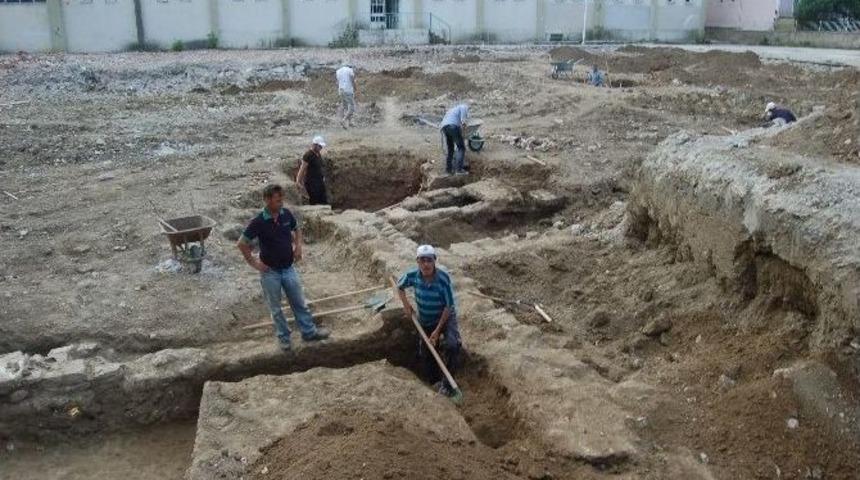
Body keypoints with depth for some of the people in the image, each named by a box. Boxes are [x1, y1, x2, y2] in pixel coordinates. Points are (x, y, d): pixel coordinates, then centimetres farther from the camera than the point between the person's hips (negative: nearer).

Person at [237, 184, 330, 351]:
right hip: (270, 271, -4)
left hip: (289, 268, 4)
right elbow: (241, 243, -13)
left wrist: (298, 246, 3)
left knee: (299, 303, 12)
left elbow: (297, 229, 16)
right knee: (276, 308, 11)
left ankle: (309, 332, 25)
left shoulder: (287, 214, -6)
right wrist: (253, 262, -11)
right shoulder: (259, 222, -20)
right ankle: (283, 337, 27)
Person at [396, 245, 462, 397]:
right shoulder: (412, 275, -20)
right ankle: (435, 382, 39)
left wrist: (438, 330, -21)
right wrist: (406, 304, -9)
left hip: (445, 317, -4)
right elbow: (399, 286, 4)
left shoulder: (443, 278, -30)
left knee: (452, 346, -28)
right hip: (425, 321, 4)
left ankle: (446, 383, -13)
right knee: (425, 353, 15)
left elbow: (448, 306, -22)